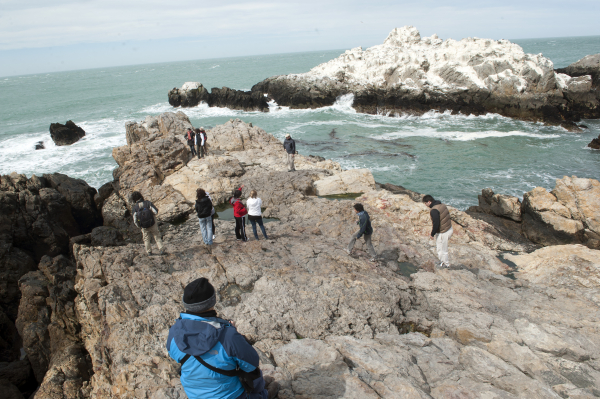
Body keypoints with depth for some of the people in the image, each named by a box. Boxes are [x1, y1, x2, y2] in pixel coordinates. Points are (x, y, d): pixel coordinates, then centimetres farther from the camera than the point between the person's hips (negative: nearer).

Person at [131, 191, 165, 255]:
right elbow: (156, 212, -16)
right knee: (157, 237, 9)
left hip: (144, 227, 1)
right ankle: (161, 249, -1)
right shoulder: (148, 203, -10)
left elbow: (135, 221, -8)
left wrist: (139, 226, 11)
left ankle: (149, 251, 17)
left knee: (146, 239, 18)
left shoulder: (135, 207, -7)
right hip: (153, 225, 0)